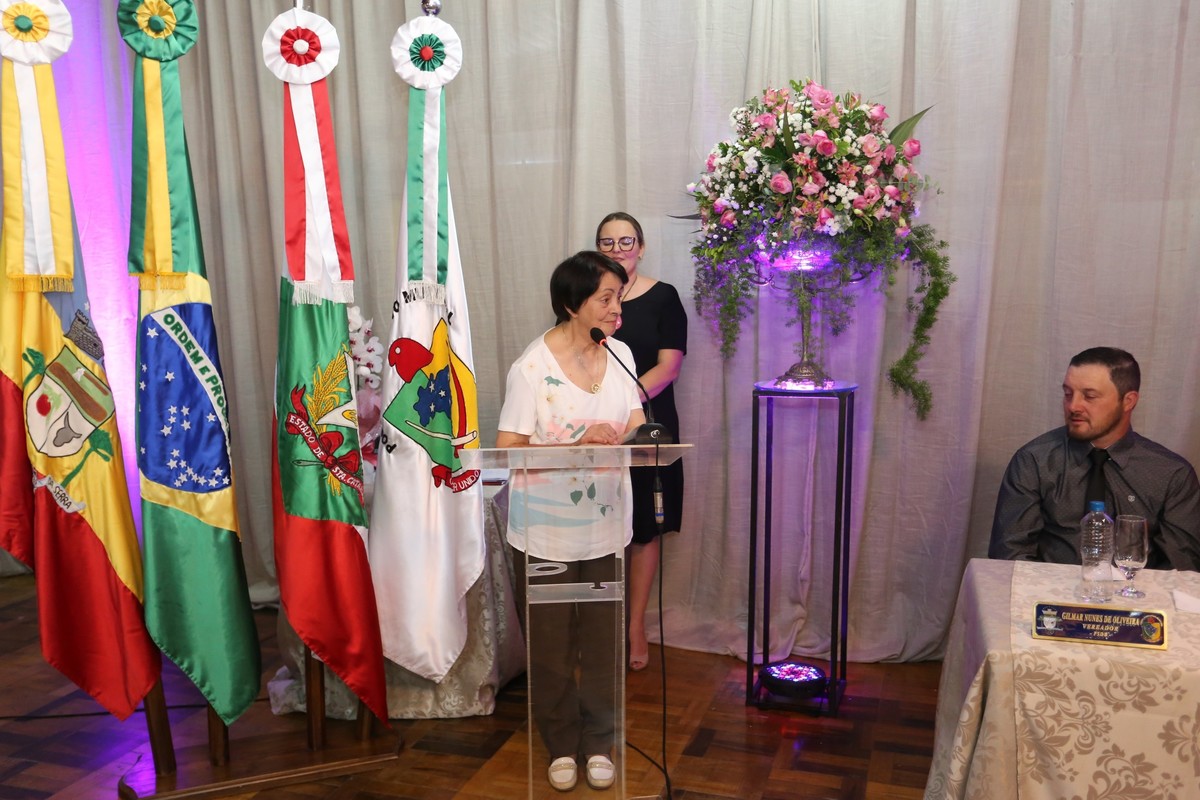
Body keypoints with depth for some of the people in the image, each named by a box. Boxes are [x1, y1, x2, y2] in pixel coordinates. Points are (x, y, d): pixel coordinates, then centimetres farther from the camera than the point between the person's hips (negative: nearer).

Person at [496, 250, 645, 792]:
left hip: (605, 523, 4)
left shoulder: (619, 354, 1)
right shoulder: (532, 367, -14)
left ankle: (599, 743, 33)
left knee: (602, 640, 12)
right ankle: (562, 746, 32)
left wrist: (625, 437, -19)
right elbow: (509, 449, -15)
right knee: (552, 643, 10)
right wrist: (580, 443, -25)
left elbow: (635, 428, 6)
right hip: (548, 528, -3)